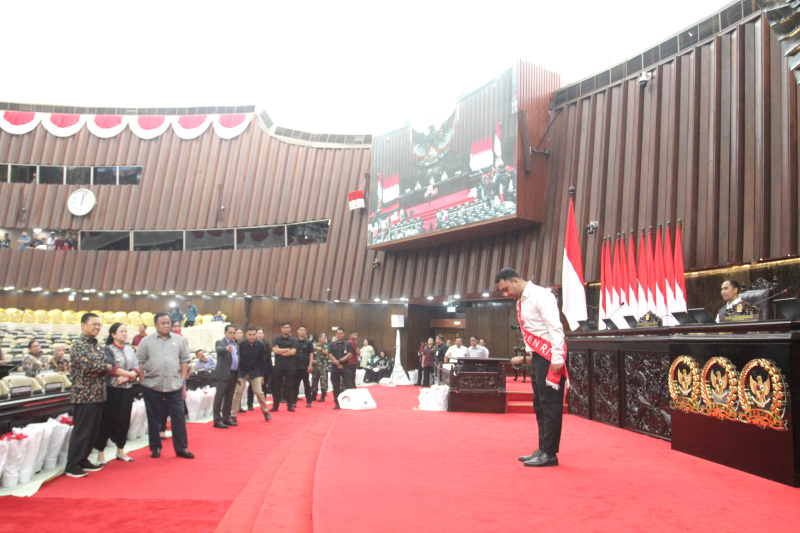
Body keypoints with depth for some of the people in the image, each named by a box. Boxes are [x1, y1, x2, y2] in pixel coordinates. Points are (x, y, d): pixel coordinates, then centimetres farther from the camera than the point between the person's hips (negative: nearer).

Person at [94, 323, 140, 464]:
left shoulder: (129, 350, 13)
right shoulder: (108, 350, -4)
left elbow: (136, 368, 5)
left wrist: (128, 376, -14)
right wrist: (130, 374, -11)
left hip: (127, 390, 5)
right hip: (112, 390, -5)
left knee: (124, 420, 9)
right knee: (107, 420, -1)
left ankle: (120, 451, 21)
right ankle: (100, 452, 10)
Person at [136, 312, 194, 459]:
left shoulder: (179, 340, 6)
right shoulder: (146, 341, 3)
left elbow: (184, 360, 8)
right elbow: (140, 362, 3)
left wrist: (183, 379, 2)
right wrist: (143, 381, -2)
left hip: (174, 385, 0)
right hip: (152, 386, 0)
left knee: (178, 417, 2)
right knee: (153, 418, 10)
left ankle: (181, 448, 11)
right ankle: (155, 447, 24)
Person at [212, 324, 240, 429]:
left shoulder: (235, 344, 18)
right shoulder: (220, 342, -3)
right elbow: (219, 349, -26)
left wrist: (239, 375, 15)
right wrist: (226, 348, -49)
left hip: (233, 375, 7)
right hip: (223, 375, -7)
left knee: (229, 398, 12)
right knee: (219, 397, -5)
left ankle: (226, 418, 21)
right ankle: (217, 420, -3)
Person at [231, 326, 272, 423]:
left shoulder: (260, 345, -9)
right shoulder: (241, 345, -14)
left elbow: (261, 360, 1)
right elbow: (237, 360, -7)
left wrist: (262, 374, 2)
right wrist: (238, 375, -10)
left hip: (255, 372, 1)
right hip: (242, 371, -1)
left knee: (259, 392, -2)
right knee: (238, 392, -6)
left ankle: (265, 411, 19)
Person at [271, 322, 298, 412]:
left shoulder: (293, 340, 3)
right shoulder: (276, 339, 7)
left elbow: (293, 352, -11)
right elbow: (274, 350, -8)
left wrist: (280, 352, -7)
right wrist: (287, 350, -8)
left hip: (289, 367, -1)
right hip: (278, 366, 1)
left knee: (289, 386, 4)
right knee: (276, 386, 4)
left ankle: (289, 405, 12)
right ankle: (275, 405, 12)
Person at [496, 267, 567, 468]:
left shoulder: (540, 296, -12)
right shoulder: (521, 302, 15)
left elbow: (555, 327, -18)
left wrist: (557, 358, -22)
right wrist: (527, 355, 15)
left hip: (549, 356, -10)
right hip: (538, 356, 10)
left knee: (550, 404, -5)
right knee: (539, 404, 12)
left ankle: (549, 454, 1)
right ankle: (542, 449, 20)